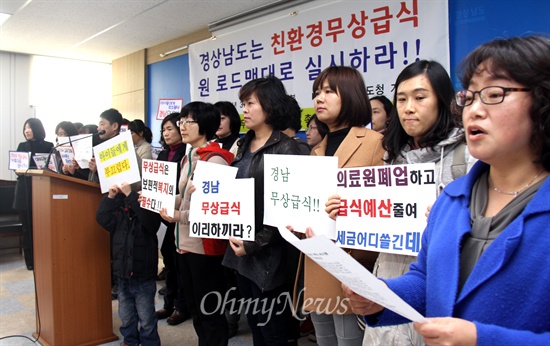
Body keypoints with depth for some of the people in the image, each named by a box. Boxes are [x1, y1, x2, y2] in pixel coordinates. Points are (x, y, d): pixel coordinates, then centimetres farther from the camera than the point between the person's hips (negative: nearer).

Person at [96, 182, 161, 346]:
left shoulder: (149, 210, -10)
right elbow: (102, 218, -7)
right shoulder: (119, 212, 4)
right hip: (122, 276, 5)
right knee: (126, 317, 19)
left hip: (143, 277, -5)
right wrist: (110, 197, -15)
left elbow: (148, 218, -32)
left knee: (146, 319, 5)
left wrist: (130, 195, -32)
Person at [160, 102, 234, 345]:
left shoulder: (215, 159, -16)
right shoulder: (188, 158, 13)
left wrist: (179, 216, -25)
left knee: (210, 311, 5)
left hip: (205, 245, -9)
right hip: (185, 242, 9)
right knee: (195, 308, 21)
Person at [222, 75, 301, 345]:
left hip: (268, 254, -7)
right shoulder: (244, 145, 12)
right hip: (240, 248, 8)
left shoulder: (285, 148, -12)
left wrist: (254, 244, -14)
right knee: (253, 323, 19)